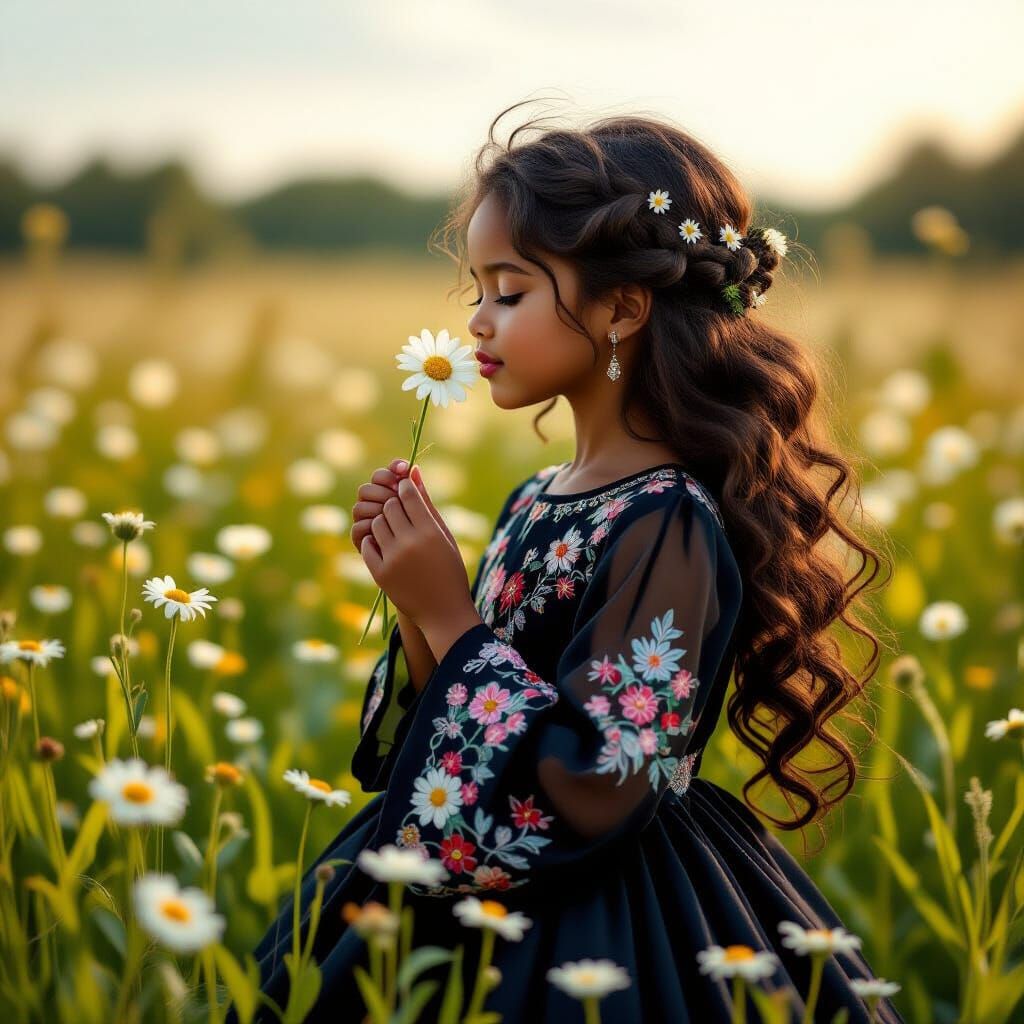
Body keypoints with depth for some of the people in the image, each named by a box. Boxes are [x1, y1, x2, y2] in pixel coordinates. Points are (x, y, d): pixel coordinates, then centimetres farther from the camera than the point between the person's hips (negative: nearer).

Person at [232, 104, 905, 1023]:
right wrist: (417, 608, -5)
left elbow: (594, 796, -25)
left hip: (601, 945, -8)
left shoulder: (669, 529, -20)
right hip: (485, 905, 8)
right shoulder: (534, 504, 5)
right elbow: (451, 732, 10)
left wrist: (451, 617, -20)